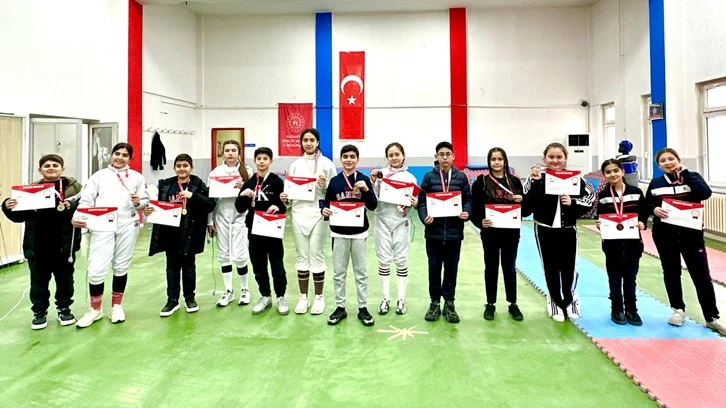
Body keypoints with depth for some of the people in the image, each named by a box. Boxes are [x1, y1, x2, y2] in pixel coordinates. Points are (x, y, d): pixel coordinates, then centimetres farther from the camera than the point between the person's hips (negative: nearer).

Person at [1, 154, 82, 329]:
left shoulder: (73, 186, -1)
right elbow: (19, 217, 7)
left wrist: (72, 206, -28)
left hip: (64, 244, -2)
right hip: (37, 246, 2)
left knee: (65, 279, 12)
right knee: (39, 280, 12)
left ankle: (64, 308, 29)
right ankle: (39, 311, 27)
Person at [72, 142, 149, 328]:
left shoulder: (136, 177, 11)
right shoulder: (99, 175, 9)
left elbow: (145, 201, 6)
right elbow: (86, 200, -1)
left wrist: (138, 203, -17)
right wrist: (78, 217, -18)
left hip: (127, 225, 1)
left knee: (121, 267, 10)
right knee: (96, 269, -7)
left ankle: (116, 306, 27)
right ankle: (95, 308, 15)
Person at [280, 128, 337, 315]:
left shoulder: (326, 163, 1)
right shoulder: (295, 165, 11)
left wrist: (325, 186, -18)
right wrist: (286, 199, -8)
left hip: (318, 214, -3)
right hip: (298, 214, 3)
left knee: (317, 256, 1)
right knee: (301, 256, 8)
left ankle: (319, 297, 14)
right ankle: (303, 297, 19)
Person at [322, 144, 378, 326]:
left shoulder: (364, 180, 0)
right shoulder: (334, 181, 2)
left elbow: (373, 206, -3)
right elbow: (327, 203, 8)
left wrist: (366, 190, -19)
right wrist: (324, 210, -14)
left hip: (359, 232, -1)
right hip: (339, 233, 1)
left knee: (361, 271, 9)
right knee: (338, 272, 8)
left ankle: (363, 308, 20)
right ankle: (340, 307, 20)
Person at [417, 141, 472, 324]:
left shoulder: (461, 177, 5)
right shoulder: (429, 177, 3)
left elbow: (468, 199, 8)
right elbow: (422, 200, 1)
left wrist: (467, 212, -11)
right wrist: (424, 216, -16)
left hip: (454, 231, 1)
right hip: (434, 231, -1)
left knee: (451, 269, 9)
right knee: (434, 268, 8)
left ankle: (449, 303, 22)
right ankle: (435, 302, 22)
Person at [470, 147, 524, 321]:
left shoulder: (514, 181, 5)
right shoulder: (481, 181, -2)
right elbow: (475, 207, -7)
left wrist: (520, 201, -12)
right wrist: (480, 222, -23)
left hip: (511, 232, 2)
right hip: (490, 232, -2)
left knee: (510, 267, 12)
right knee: (491, 267, 9)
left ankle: (513, 304, 24)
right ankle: (490, 304, 21)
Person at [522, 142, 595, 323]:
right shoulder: (537, 178, -6)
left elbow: (590, 198, 2)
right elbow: (525, 208, -14)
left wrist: (573, 204, -15)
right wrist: (535, 183, -22)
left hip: (568, 230, 1)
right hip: (545, 230, -1)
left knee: (568, 268, 6)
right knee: (551, 268, 9)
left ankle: (570, 301, 33)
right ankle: (556, 303, 29)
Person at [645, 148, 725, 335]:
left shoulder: (692, 177, 0)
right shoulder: (655, 183, 4)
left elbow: (705, 193, -18)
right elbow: (646, 204, 8)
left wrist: (684, 173, -15)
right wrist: (654, 209, -14)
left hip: (691, 233, -1)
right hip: (665, 234, 1)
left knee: (702, 275, 2)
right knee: (671, 273, 10)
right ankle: (678, 309, 28)